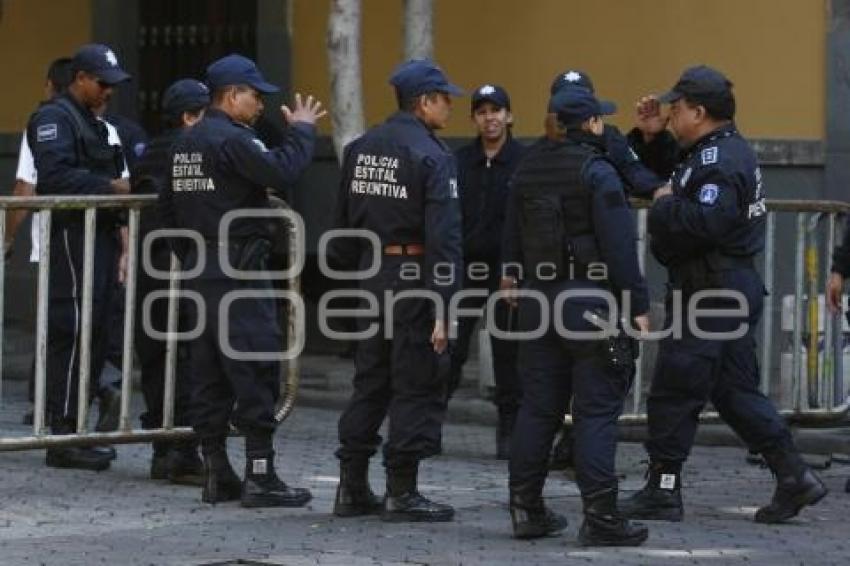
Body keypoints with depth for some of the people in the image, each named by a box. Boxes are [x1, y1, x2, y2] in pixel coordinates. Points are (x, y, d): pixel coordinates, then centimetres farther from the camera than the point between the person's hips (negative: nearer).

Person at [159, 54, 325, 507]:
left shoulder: (184, 143, 14)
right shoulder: (231, 140, -14)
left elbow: (168, 208, 19)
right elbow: (281, 171, -25)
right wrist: (302, 130, -10)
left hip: (199, 272, 9)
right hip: (239, 273, -9)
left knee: (208, 373, 10)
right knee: (256, 371, -6)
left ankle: (216, 474, 13)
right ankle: (260, 477, -8)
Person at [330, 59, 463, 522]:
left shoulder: (360, 149, 9)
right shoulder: (432, 157, -13)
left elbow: (343, 223, 13)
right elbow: (443, 237, -18)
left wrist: (351, 275, 20)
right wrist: (443, 308, -19)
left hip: (372, 274, 7)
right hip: (414, 280, -7)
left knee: (369, 380, 13)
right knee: (416, 384, 0)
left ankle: (352, 488, 16)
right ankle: (402, 493, 1)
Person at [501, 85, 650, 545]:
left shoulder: (526, 171, 10)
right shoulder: (597, 172, -11)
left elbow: (512, 240, 16)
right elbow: (619, 245, -14)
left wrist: (515, 284, 25)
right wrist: (637, 303, -10)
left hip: (538, 300, 7)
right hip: (591, 301, -7)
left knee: (538, 408, 11)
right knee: (596, 412, -5)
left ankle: (526, 509, 14)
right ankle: (600, 518, -7)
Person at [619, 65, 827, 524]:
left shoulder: (717, 162, -17)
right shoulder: (729, 150, 17)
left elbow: (704, 222, -31)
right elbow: (664, 174, 28)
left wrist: (665, 204, -15)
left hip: (712, 293, -11)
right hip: (735, 288, 11)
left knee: (673, 392, -3)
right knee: (735, 391, 13)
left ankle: (662, 492, 3)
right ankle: (793, 477, 10)